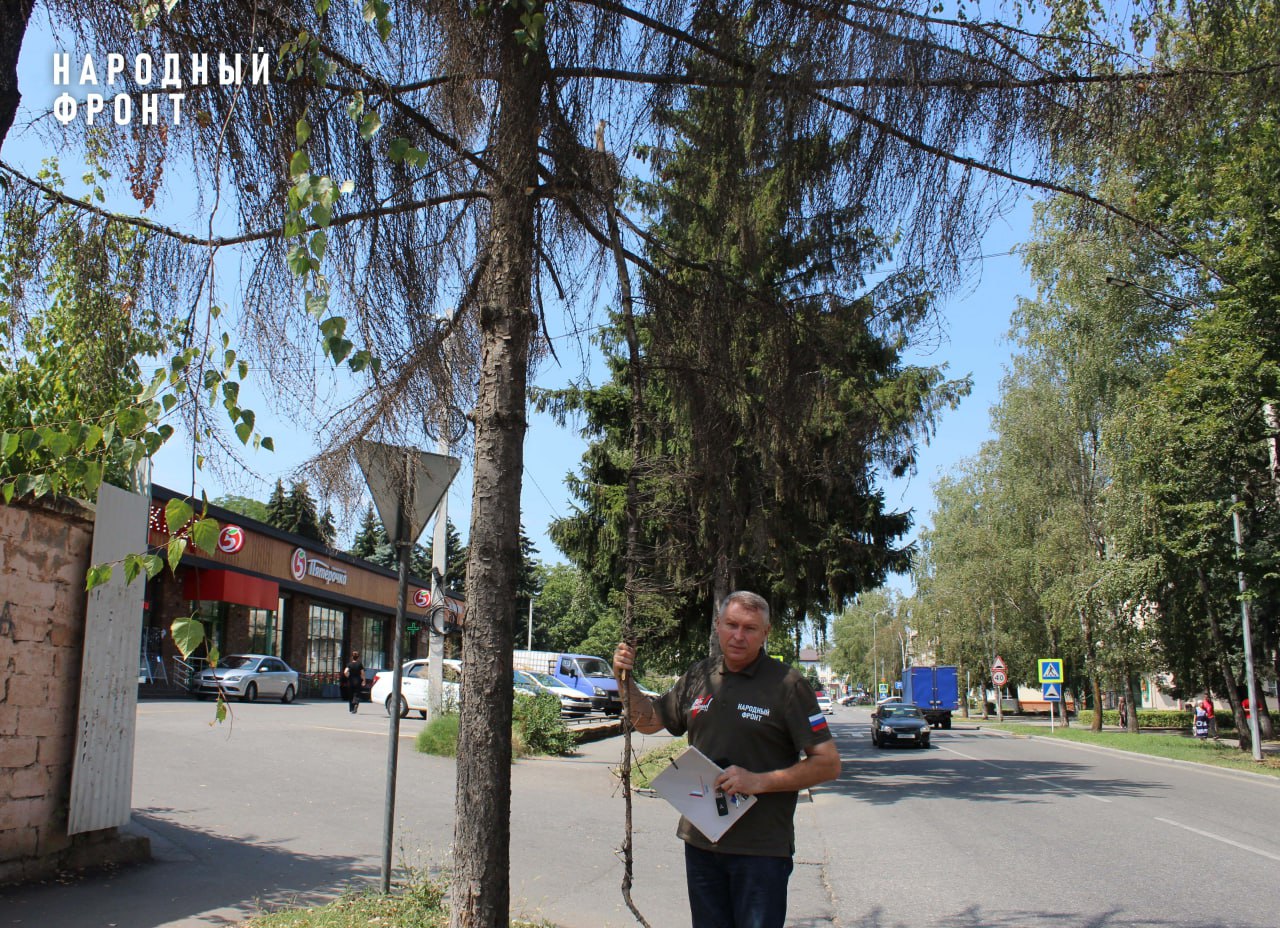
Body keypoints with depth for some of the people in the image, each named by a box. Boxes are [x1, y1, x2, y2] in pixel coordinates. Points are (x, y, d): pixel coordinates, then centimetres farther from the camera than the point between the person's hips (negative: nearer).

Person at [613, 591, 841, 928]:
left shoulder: (787, 685, -9)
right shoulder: (699, 676, 7)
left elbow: (828, 764, -11)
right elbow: (649, 721, 18)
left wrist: (758, 781, -20)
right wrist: (626, 679, 0)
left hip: (761, 849, -5)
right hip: (700, 841, 5)